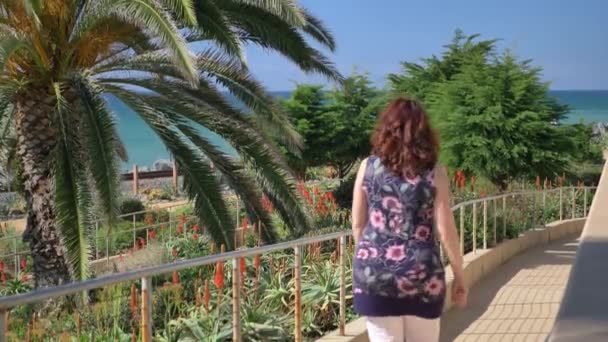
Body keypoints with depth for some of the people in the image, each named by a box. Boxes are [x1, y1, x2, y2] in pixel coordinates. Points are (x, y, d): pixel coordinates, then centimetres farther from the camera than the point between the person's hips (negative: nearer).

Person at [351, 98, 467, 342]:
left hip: (375, 271, 1)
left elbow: (358, 224, 5)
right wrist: (459, 276, 6)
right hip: (421, 273, 0)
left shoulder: (368, 167, 1)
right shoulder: (434, 173, -3)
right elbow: (445, 229, -4)